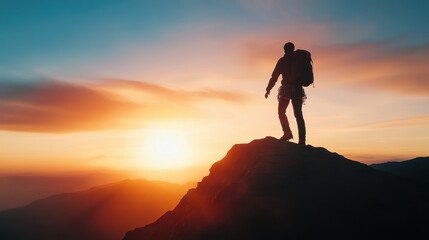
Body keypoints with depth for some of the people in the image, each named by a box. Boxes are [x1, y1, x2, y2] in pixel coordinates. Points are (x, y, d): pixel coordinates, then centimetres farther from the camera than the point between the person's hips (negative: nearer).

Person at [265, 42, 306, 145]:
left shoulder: (283, 60, 0)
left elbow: (274, 76, -2)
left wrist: (268, 89, 4)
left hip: (287, 88, -4)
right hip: (298, 89, 4)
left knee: (281, 111, 11)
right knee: (298, 114, 4)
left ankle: (287, 132, -6)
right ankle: (302, 140, -4)